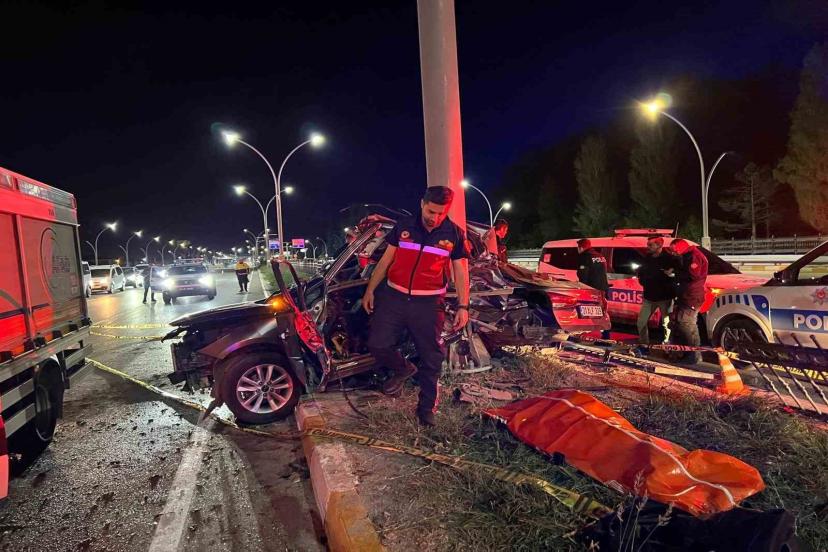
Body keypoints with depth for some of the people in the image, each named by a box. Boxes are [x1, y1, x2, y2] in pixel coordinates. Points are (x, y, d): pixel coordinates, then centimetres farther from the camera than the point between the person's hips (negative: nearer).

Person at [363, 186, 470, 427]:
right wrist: (370, 290, 9)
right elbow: (386, 259, 10)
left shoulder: (454, 234, 0)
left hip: (428, 303, -1)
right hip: (393, 297, 2)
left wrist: (463, 306, -3)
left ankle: (427, 408, 23)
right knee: (378, 345, -5)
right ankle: (403, 368, 27)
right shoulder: (404, 225, 3)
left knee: (431, 358, 5)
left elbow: (460, 271, 3)